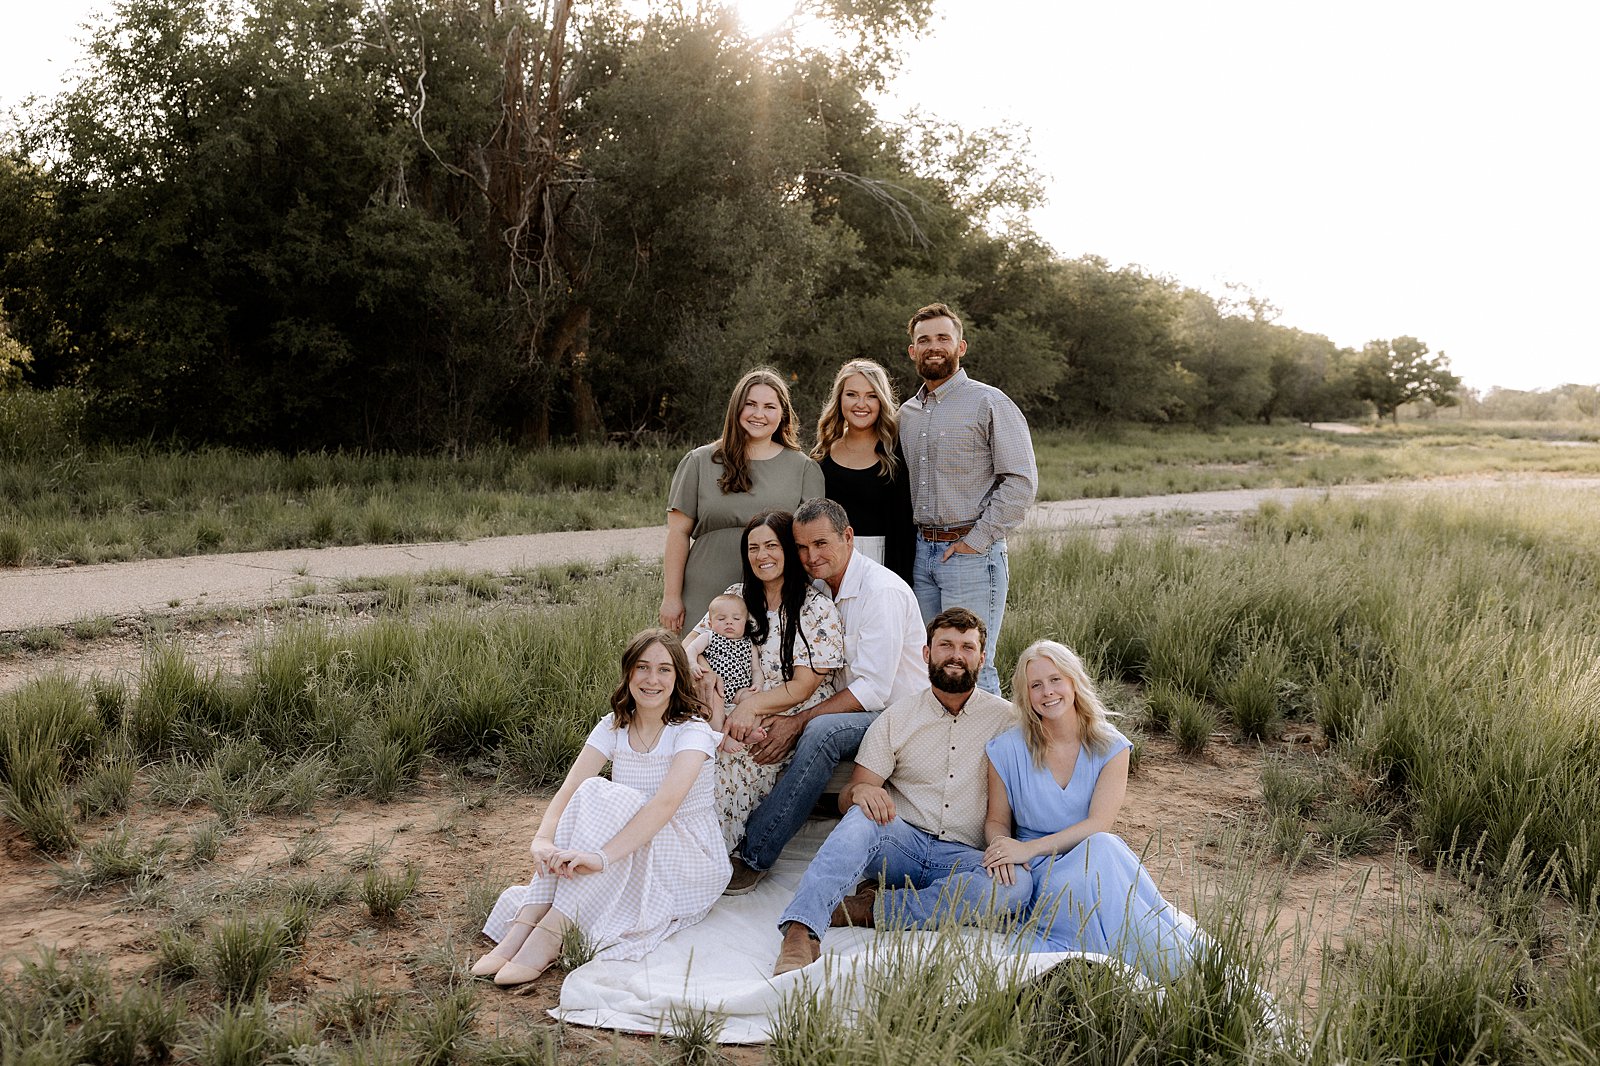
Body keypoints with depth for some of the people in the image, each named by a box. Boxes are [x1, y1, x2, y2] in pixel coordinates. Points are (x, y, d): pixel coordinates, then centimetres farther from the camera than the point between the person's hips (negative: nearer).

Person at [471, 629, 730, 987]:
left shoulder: (692, 731, -15)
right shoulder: (613, 728, 1)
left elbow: (667, 802, -32)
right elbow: (568, 790, -13)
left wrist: (601, 856, -45)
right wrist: (543, 840, -35)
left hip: (691, 861, -4)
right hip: (632, 863, 5)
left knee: (604, 795, -29)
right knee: (588, 794, -24)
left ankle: (549, 935, -35)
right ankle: (523, 928, -32)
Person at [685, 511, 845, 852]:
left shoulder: (818, 609, -6)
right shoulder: (738, 596, 11)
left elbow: (803, 686, -10)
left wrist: (752, 705, -24)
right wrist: (704, 673, -13)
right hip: (735, 714, 5)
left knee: (733, 757, -32)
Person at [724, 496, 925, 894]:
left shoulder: (882, 592, -19)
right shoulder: (819, 590, 5)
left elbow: (873, 689, -24)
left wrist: (799, 721, -26)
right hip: (849, 708, 8)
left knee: (821, 731, -34)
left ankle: (753, 856, -27)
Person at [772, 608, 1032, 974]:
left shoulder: (1006, 719, 6)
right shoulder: (896, 718, 8)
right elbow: (846, 800, 3)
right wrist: (859, 791, -22)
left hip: (963, 857, 0)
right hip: (899, 843, 0)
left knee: (1017, 884, -32)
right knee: (863, 816, -32)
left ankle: (871, 909, -26)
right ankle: (801, 931, -43)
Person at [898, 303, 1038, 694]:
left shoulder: (989, 404, -5)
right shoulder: (907, 413, 15)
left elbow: (1021, 480, -11)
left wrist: (978, 540, -14)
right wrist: (917, 541, 11)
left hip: (972, 554, -6)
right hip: (922, 551, 7)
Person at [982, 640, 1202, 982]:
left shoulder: (1110, 746, -2)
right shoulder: (1007, 750, -3)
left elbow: (1099, 823, -12)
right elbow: (997, 821, 7)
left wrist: (1029, 848, -23)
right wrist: (1001, 846, -19)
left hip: (1101, 856, 1)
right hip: (1043, 875, -1)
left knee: (1102, 848, -36)